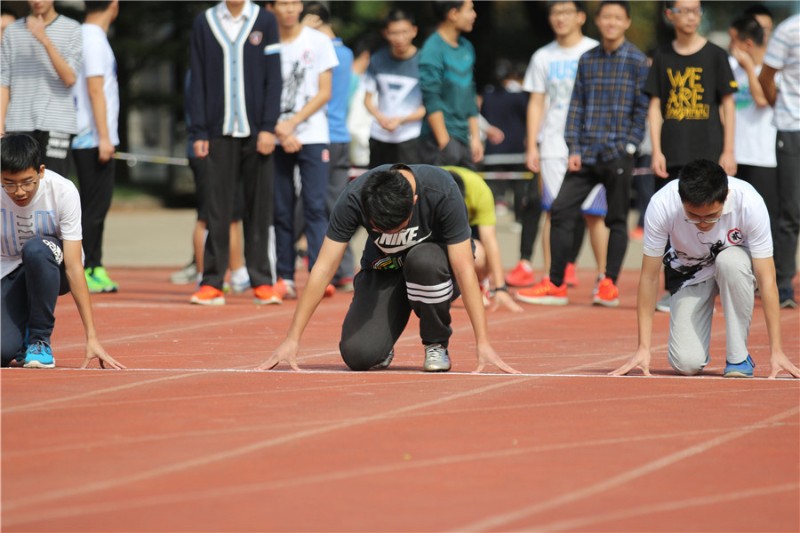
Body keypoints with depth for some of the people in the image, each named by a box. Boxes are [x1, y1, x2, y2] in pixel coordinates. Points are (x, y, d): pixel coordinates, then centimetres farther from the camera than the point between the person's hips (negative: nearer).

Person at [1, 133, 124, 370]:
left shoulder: (63, 191, -25)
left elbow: (74, 268, -25)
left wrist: (91, 337, -28)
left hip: (53, 266, -1)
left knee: (35, 248, -38)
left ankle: (40, 340, -18)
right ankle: (21, 336, 13)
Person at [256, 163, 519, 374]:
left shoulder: (442, 191, -31)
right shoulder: (353, 199, -26)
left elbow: (465, 271, -29)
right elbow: (323, 269, -22)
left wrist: (483, 344, -33)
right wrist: (292, 340, -24)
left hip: (436, 270, -1)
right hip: (384, 269, 1)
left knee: (422, 260, -38)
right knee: (358, 354, -24)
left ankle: (436, 344, -12)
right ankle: (382, 345, 14)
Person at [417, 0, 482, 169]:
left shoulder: (466, 48, 15)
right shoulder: (433, 50, -12)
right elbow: (431, 101, -15)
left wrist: (475, 137, 17)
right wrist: (444, 142, -18)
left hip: (463, 140, 8)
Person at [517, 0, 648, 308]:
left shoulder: (637, 61, -1)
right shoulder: (587, 60, 11)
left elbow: (643, 108, -2)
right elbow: (577, 106, 11)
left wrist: (629, 145, -9)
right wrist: (574, 149, 2)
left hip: (618, 155, -4)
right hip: (586, 154, 4)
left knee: (617, 219, 2)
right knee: (561, 210, -2)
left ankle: (609, 285, 11)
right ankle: (555, 285, 3)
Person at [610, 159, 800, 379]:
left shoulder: (750, 203, -33)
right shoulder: (661, 206, -31)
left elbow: (766, 279, -29)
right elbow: (650, 277, -21)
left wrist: (776, 351, -31)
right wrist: (644, 348, -21)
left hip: (734, 263, 0)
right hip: (690, 274, 0)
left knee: (730, 261, -38)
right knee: (687, 363, -20)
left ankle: (738, 356, -20)